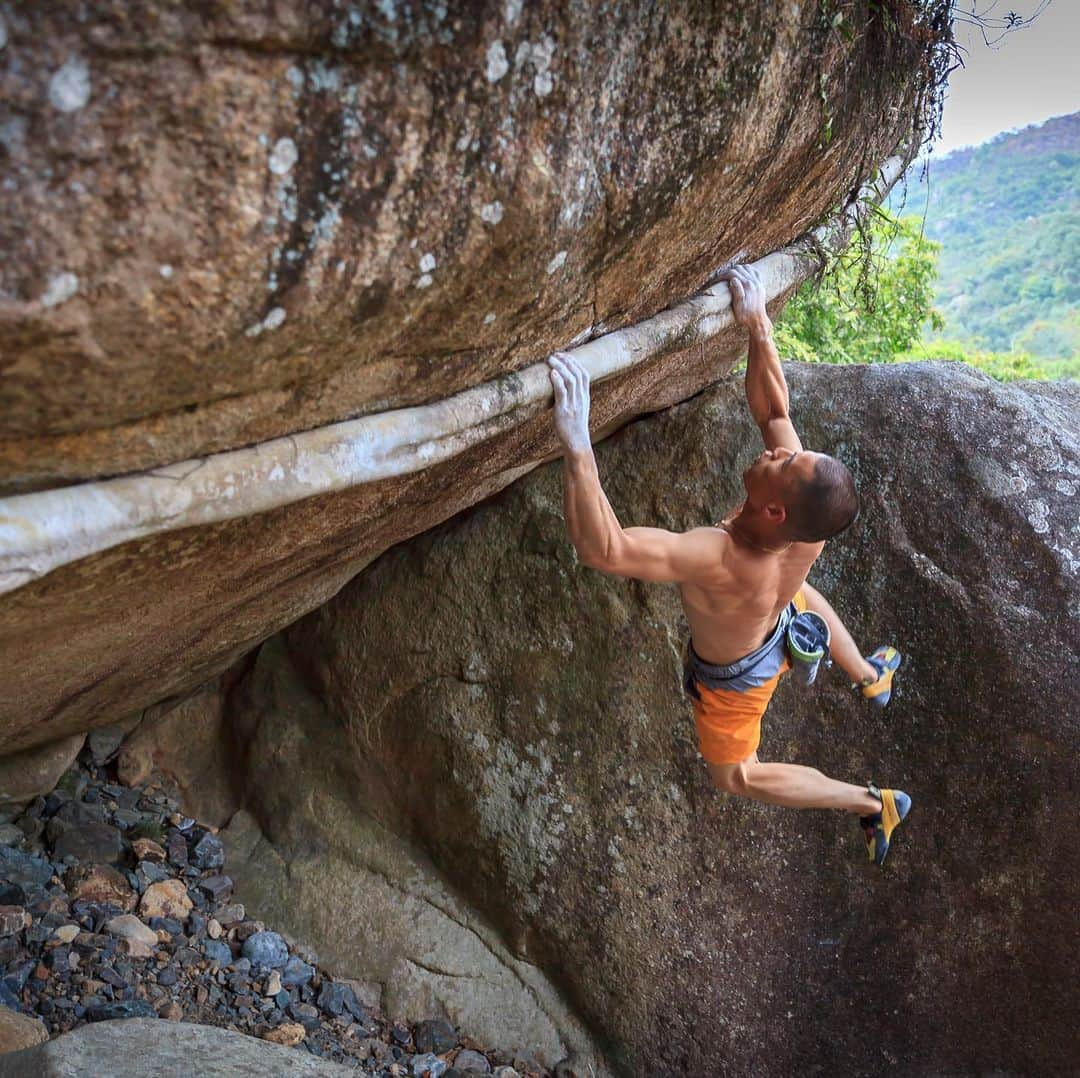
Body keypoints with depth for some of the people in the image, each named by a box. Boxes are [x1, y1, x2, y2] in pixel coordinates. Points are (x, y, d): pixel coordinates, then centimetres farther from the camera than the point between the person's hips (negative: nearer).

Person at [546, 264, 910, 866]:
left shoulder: (725, 563, -52)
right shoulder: (809, 530, -34)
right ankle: (872, 678, 62)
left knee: (737, 776, 23)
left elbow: (603, 549, -60)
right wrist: (758, 324, -24)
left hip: (732, 677, -5)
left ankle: (873, 804, 28)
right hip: (779, 628, 5)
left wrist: (577, 444, -64)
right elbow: (772, 408, -21)